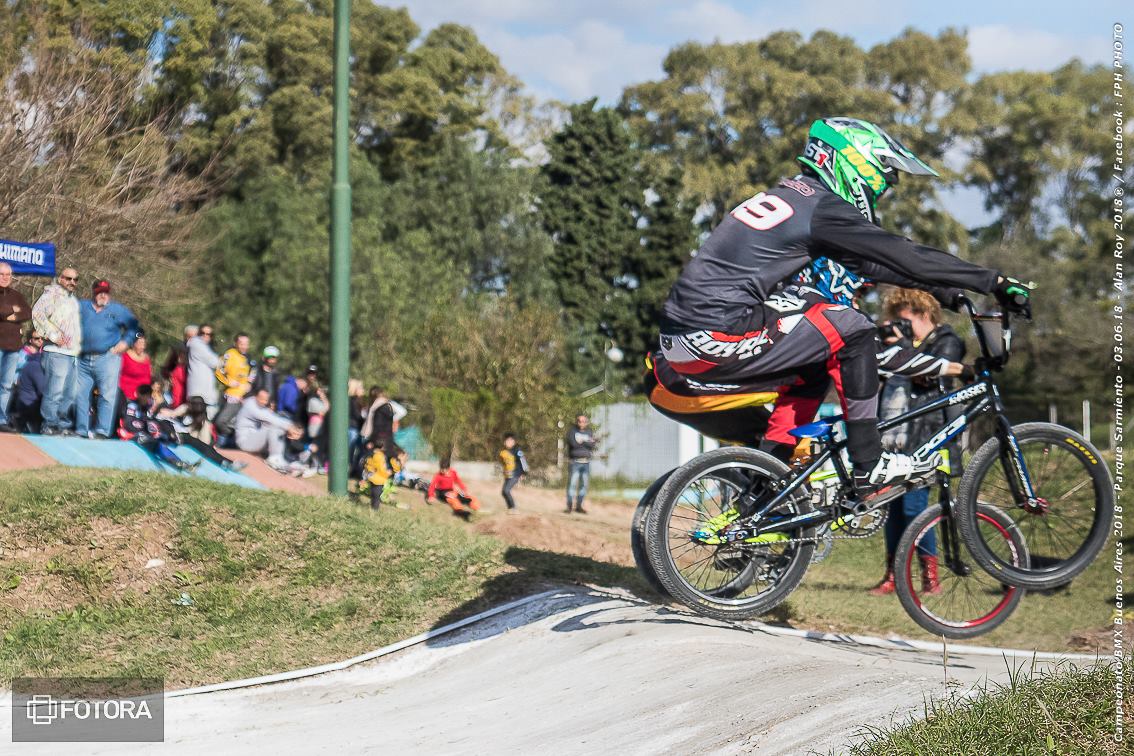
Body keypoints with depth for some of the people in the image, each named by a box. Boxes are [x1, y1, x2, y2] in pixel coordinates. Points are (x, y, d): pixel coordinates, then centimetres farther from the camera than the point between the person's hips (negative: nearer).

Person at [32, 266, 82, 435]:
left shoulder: (74, 300, 24)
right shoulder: (52, 293, -1)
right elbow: (37, 313, -16)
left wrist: (79, 343, 17)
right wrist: (53, 335, -17)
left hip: (73, 353, 8)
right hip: (57, 352, -8)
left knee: (69, 394, 7)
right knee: (54, 392, -12)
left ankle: (64, 425, 12)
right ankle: (49, 425, -8)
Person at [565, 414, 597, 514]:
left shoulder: (589, 432, 12)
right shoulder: (572, 431, 0)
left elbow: (594, 445, -2)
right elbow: (574, 443, -15)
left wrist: (582, 442, -12)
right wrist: (588, 443, -7)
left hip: (586, 462, 4)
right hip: (575, 462, -4)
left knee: (584, 485, 6)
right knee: (572, 484, -9)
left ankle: (579, 506, 15)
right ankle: (569, 506, -5)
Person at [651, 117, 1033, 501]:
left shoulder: (790, 197, 22)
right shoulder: (822, 207, -6)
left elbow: (869, 262, 27)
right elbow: (904, 256, -8)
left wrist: (937, 287, 25)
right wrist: (995, 282, -3)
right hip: (716, 340, -10)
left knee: (816, 365, 22)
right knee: (850, 331, -5)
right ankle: (870, 469, -2)